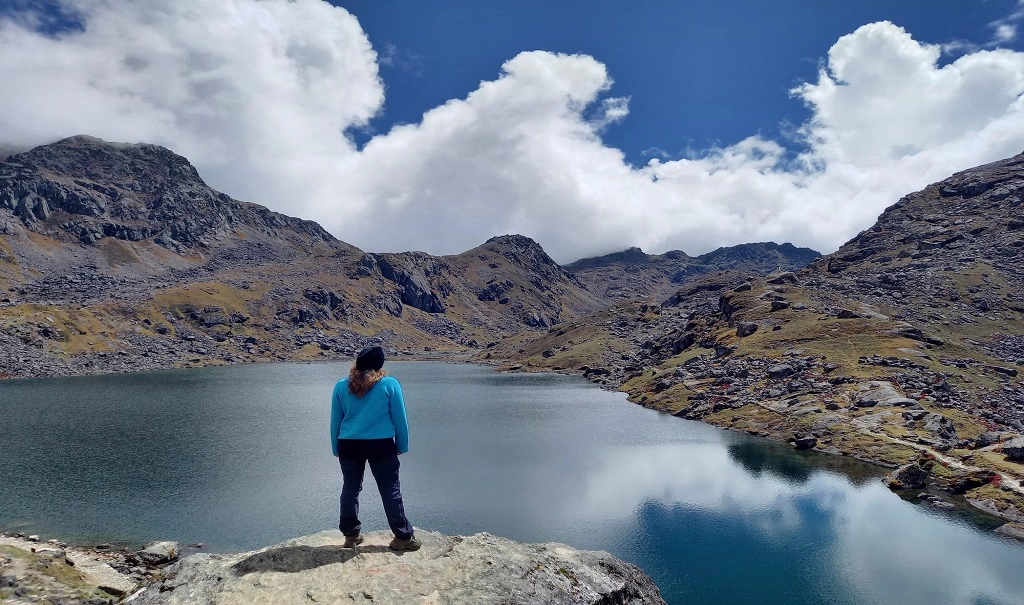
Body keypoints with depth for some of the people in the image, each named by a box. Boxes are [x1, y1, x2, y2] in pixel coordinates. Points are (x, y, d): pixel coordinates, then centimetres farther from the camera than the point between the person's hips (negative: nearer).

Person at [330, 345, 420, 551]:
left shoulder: (341, 386, 3)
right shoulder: (389, 384, -5)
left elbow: (335, 421, 8)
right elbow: (400, 419, -1)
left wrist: (336, 449, 17)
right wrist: (402, 446, 8)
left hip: (348, 445, 3)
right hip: (381, 445, -2)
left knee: (350, 489, 14)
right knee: (390, 490, 4)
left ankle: (351, 535, 22)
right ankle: (403, 537, 10)